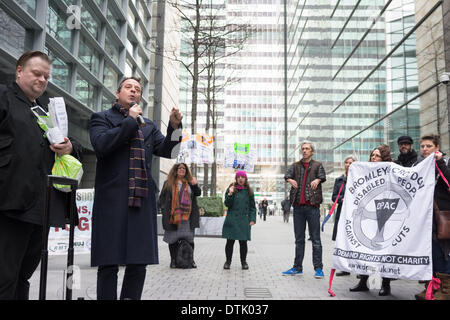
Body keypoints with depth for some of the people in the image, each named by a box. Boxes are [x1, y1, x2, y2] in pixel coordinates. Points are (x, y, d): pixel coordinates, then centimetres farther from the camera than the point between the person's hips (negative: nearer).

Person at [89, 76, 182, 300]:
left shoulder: (148, 126, 22)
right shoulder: (102, 118, 10)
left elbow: (166, 150, 11)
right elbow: (101, 145, -10)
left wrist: (174, 127, -5)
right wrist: (130, 120, -5)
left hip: (142, 200, 4)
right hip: (112, 200, -4)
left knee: (139, 262, 6)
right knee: (109, 264, 0)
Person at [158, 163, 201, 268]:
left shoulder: (190, 182, 13)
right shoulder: (168, 183, 7)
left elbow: (198, 193, 6)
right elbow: (162, 197, 7)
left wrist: (195, 185, -12)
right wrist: (164, 210, -4)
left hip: (188, 216, 2)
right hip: (173, 216, -1)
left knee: (189, 238, 5)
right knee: (173, 238, 4)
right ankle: (173, 260, 14)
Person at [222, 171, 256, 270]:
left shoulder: (249, 191, 9)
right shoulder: (231, 189, 5)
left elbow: (252, 207, 11)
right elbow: (227, 204, -2)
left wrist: (252, 219, 1)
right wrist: (230, 194, -17)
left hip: (244, 221, 1)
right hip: (232, 220, -1)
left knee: (243, 242, 4)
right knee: (230, 242, 3)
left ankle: (244, 261, 19)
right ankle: (228, 261, 17)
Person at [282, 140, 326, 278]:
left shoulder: (317, 165, 6)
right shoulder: (295, 165, 14)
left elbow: (323, 176, -9)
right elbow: (287, 175, 0)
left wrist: (317, 180, -31)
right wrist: (291, 180, -22)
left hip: (312, 206, -3)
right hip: (298, 206, 3)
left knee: (315, 239, -1)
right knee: (299, 239, 10)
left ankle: (318, 268, 5)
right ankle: (297, 267, 18)